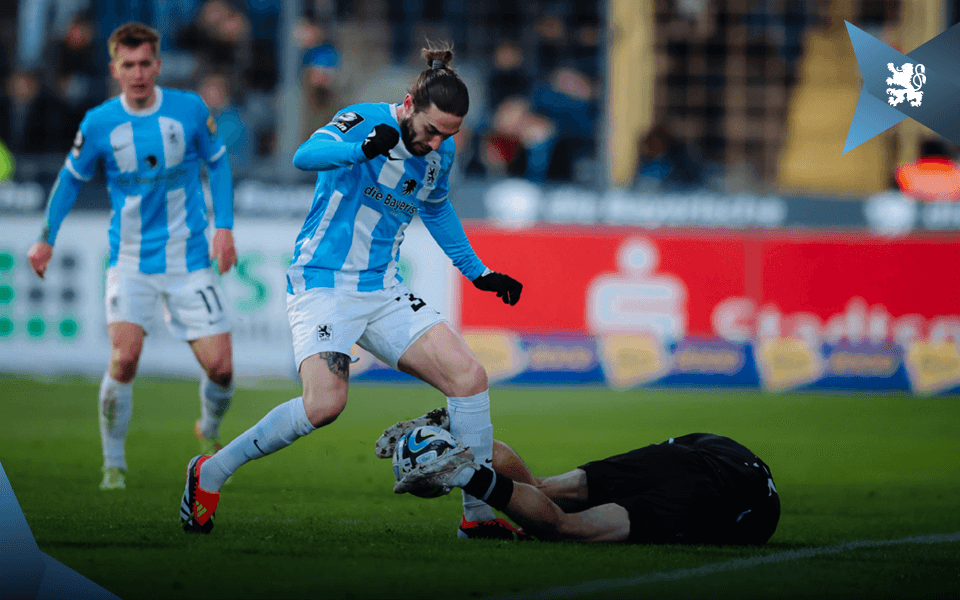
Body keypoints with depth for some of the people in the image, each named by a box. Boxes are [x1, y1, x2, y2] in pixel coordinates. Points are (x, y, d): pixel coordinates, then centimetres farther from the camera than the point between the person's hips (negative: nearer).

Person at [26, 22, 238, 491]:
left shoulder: (190, 109, -6)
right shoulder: (99, 123, -6)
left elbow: (217, 162, 9)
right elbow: (71, 177, 10)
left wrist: (224, 227, 1)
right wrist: (47, 239, 10)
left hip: (189, 257, 1)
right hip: (130, 260, -1)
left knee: (220, 367, -5)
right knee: (125, 357, -22)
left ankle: (209, 431, 29)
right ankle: (113, 465, -4)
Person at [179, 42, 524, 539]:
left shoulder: (441, 152, 7)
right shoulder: (364, 121, -14)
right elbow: (305, 156, -33)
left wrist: (477, 271, 26)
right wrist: (363, 148, -51)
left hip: (382, 292, 7)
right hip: (323, 283, -7)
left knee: (469, 375, -8)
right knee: (325, 402, -26)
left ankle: (478, 516, 2)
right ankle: (209, 474, -7)